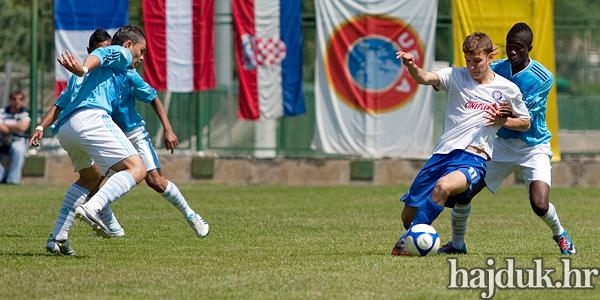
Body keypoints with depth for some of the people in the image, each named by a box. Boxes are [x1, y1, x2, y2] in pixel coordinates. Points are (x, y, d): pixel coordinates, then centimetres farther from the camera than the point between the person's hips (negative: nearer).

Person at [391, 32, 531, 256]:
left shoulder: (507, 89, 6)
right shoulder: (456, 76, 6)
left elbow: (525, 123, 18)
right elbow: (425, 78, -12)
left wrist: (503, 121, -3)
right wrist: (411, 67, -35)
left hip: (473, 158, -3)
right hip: (443, 152, 3)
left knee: (443, 186, -36)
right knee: (409, 213, 1)